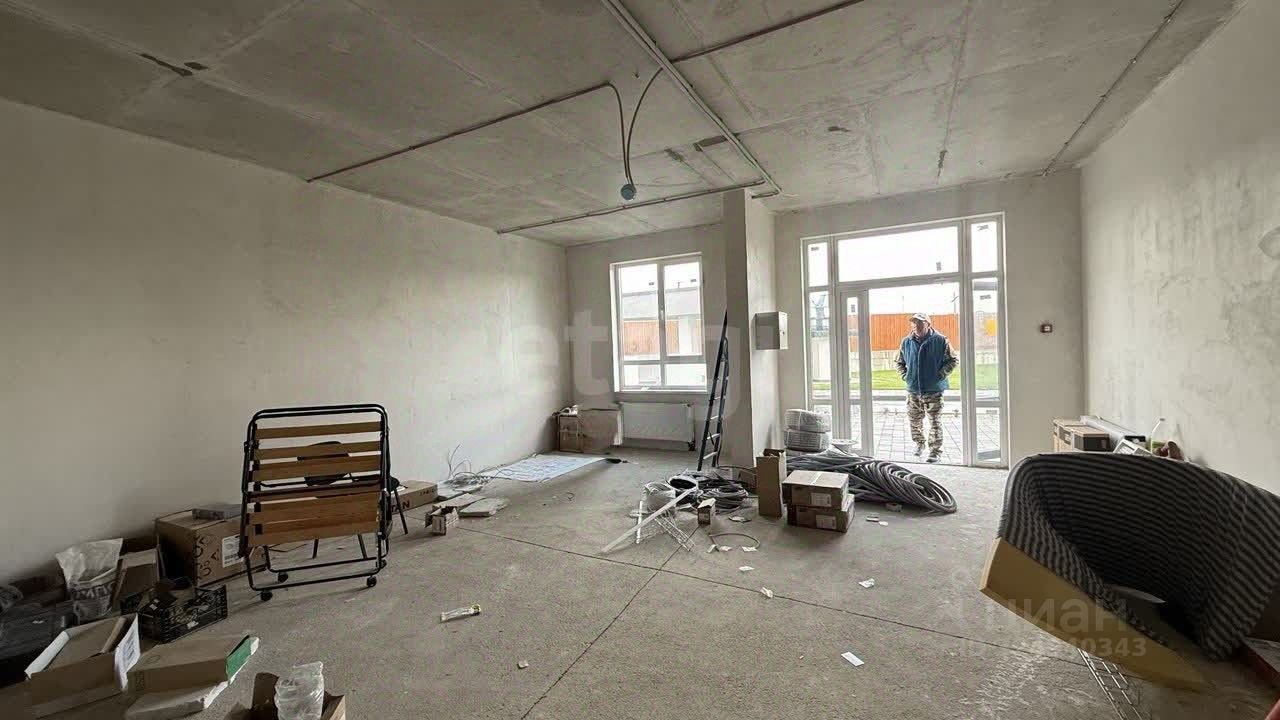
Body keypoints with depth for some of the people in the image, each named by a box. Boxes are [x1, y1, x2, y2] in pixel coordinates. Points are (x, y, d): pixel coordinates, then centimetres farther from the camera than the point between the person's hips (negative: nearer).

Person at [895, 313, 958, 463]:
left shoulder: (940, 341, -4)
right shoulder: (906, 342, 6)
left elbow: (954, 360, 2)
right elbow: (900, 363, 18)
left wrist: (940, 375, -8)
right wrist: (905, 376, 4)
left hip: (934, 390, -3)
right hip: (913, 389, 4)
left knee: (934, 421, 1)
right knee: (914, 419, 12)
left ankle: (935, 450, 11)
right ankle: (919, 443, 33)